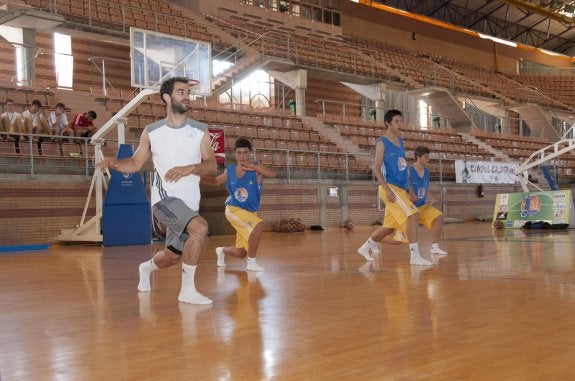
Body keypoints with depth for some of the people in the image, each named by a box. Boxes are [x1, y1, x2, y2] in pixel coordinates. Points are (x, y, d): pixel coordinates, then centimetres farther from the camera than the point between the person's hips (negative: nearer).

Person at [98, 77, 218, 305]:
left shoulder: (200, 131, 2)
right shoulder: (151, 132, 2)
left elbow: (213, 167, -5)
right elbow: (135, 163, 9)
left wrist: (189, 168, -23)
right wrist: (114, 163, -10)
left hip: (189, 203, 4)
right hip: (165, 198, -4)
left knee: (173, 256, 15)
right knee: (200, 228, -29)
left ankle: (147, 267, 52)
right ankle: (188, 290, -17)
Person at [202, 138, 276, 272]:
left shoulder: (256, 169, -13)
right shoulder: (230, 170, -6)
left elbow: (272, 174, -33)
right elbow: (216, 181, 13)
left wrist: (255, 167, -48)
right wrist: (199, 177, -4)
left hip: (250, 212, 2)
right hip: (234, 209, -2)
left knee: (240, 253, 11)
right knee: (259, 225, -31)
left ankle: (222, 251, 46)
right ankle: (251, 262, -19)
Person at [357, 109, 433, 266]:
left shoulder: (400, 141, 16)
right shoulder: (382, 143, -7)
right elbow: (377, 169, -12)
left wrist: (407, 190, 18)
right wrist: (387, 190, -21)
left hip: (400, 188, 8)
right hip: (390, 187, -8)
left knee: (390, 226, 13)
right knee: (413, 215, -20)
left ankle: (365, 247, 31)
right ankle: (415, 256, -18)